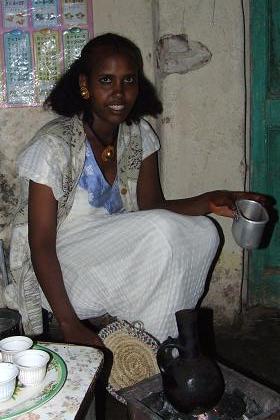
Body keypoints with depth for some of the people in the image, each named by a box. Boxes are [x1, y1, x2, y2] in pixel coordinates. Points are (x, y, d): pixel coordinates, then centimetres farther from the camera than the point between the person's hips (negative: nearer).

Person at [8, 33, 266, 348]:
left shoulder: (138, 134, -1)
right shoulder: (54, 145, -20)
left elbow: (152, 206, -1)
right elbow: (41, 245, -20)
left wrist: (208, 202, -20)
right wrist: (70, 326, -25)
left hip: (115, 251, 6)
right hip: (61, 266, -6)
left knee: (202, 233, -16)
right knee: (162, 231, -28)